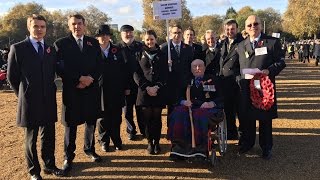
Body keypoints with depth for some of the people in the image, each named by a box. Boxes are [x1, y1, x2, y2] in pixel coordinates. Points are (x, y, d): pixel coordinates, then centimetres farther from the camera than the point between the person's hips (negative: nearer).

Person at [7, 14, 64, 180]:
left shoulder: (51, 50, 7)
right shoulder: (18, 48, -6)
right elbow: (12, 76, -1)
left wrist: (50, 90, 7)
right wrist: (23, 95, 3)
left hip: (49, 101, 4)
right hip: (30, 102, -4)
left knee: (49, 136, 14)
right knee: (30, 138, 10)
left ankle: (49, 165, 31)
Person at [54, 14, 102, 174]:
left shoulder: (93, 43, 8)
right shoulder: (61, 44, -1)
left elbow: (99, 65, 5)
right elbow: (60, 69, -8)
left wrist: (89, 80, -10)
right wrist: (79, 79, -15)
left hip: (91, 89, 3)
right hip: (71, 90, -3)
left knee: (91, 122, 13)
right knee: (71, 124, 4)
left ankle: (90, 149, 32)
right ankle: (68, 157, 17)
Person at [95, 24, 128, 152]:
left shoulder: (117, 51, 5)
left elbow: (124, 70, 4)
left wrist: (125, 87, 0)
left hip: (116, 91, 2)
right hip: (101, 91, -2)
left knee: (116, 118, 9)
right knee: (103, 118, 9)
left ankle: (117, 141, 25)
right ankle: (104, 141, 25)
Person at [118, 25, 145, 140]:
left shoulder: (140, 46, 4)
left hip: (140, 84, 2)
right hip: (126, 86, -1)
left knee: (140, 109, 11)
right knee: (128, 110, 9)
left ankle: (143, 130, 25)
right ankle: (131, 131, 24)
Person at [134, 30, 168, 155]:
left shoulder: (162, 55, 9)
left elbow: (165, 73, 3)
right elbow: (136, 74, 2)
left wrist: (157, 87, -10)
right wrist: (146, 87, -10)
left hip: (159, 91, 0)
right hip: (144, 91, 0)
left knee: (157, 118, 2)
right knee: (147, 118, 1)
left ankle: (156, 142, 14)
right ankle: (150, 142, 14)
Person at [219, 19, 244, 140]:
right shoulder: (223, 44, 14)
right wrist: (219, 77, 10)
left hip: (238, 82, -6)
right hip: (225, 83, 6)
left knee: (240, 110, 3)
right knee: (228, 109, 12)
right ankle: (231, 133, 26)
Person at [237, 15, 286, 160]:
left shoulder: (273, 42, 1)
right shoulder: (241, 46, 11)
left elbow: (281, 62, -2)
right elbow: (239, 66, 12)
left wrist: (269, 70, -18)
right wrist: (245, 75, -5)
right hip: (246, 86, 3)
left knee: (265, 118, 6)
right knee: (247, 116, 10)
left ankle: (266, 147, 21)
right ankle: (247, 143, 28)